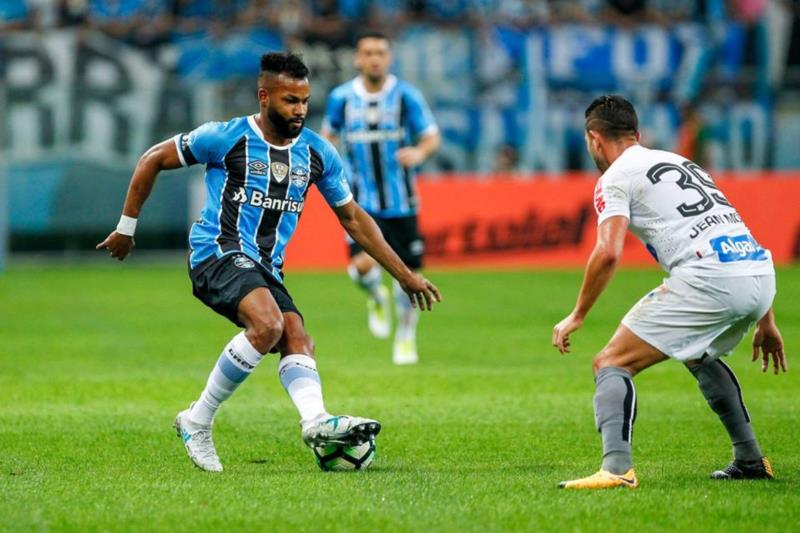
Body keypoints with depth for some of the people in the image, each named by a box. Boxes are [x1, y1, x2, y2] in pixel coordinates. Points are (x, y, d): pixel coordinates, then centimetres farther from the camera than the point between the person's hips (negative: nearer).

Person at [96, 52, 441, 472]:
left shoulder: (318, 153, 8)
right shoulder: (227, 138, -6)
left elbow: (352, 218, 18)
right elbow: (152, 160, 4)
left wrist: (404, 275, 16)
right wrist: (126, 227, 7)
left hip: (267, 268, 6)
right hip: (217, 254, -6)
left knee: (296, 338, -20)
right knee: (268, 324, -30)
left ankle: (315, 420, -43)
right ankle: (197, 421, -19)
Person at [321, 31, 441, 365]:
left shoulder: (406, 96, -4)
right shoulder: (342, 98, 0)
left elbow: (432, 137, -4)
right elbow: (328, 134, 17)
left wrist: (419, 152, -26)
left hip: (401, 202, 0)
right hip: (361, 201, 0)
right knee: (363, 264, -21)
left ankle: (406, 337, 29)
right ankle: (376, 298, 17)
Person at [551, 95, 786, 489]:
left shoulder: (616, 177, 7)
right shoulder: (678, 162, 31)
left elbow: (608, 253, -10)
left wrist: (577, 316, 1)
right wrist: (765, 321, 32)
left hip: (708, 279, -8)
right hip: (761, 274, 8)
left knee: (611, 364, -3)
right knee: (699, 355, 35)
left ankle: (616, 467, -23)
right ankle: (750, 461, 35)